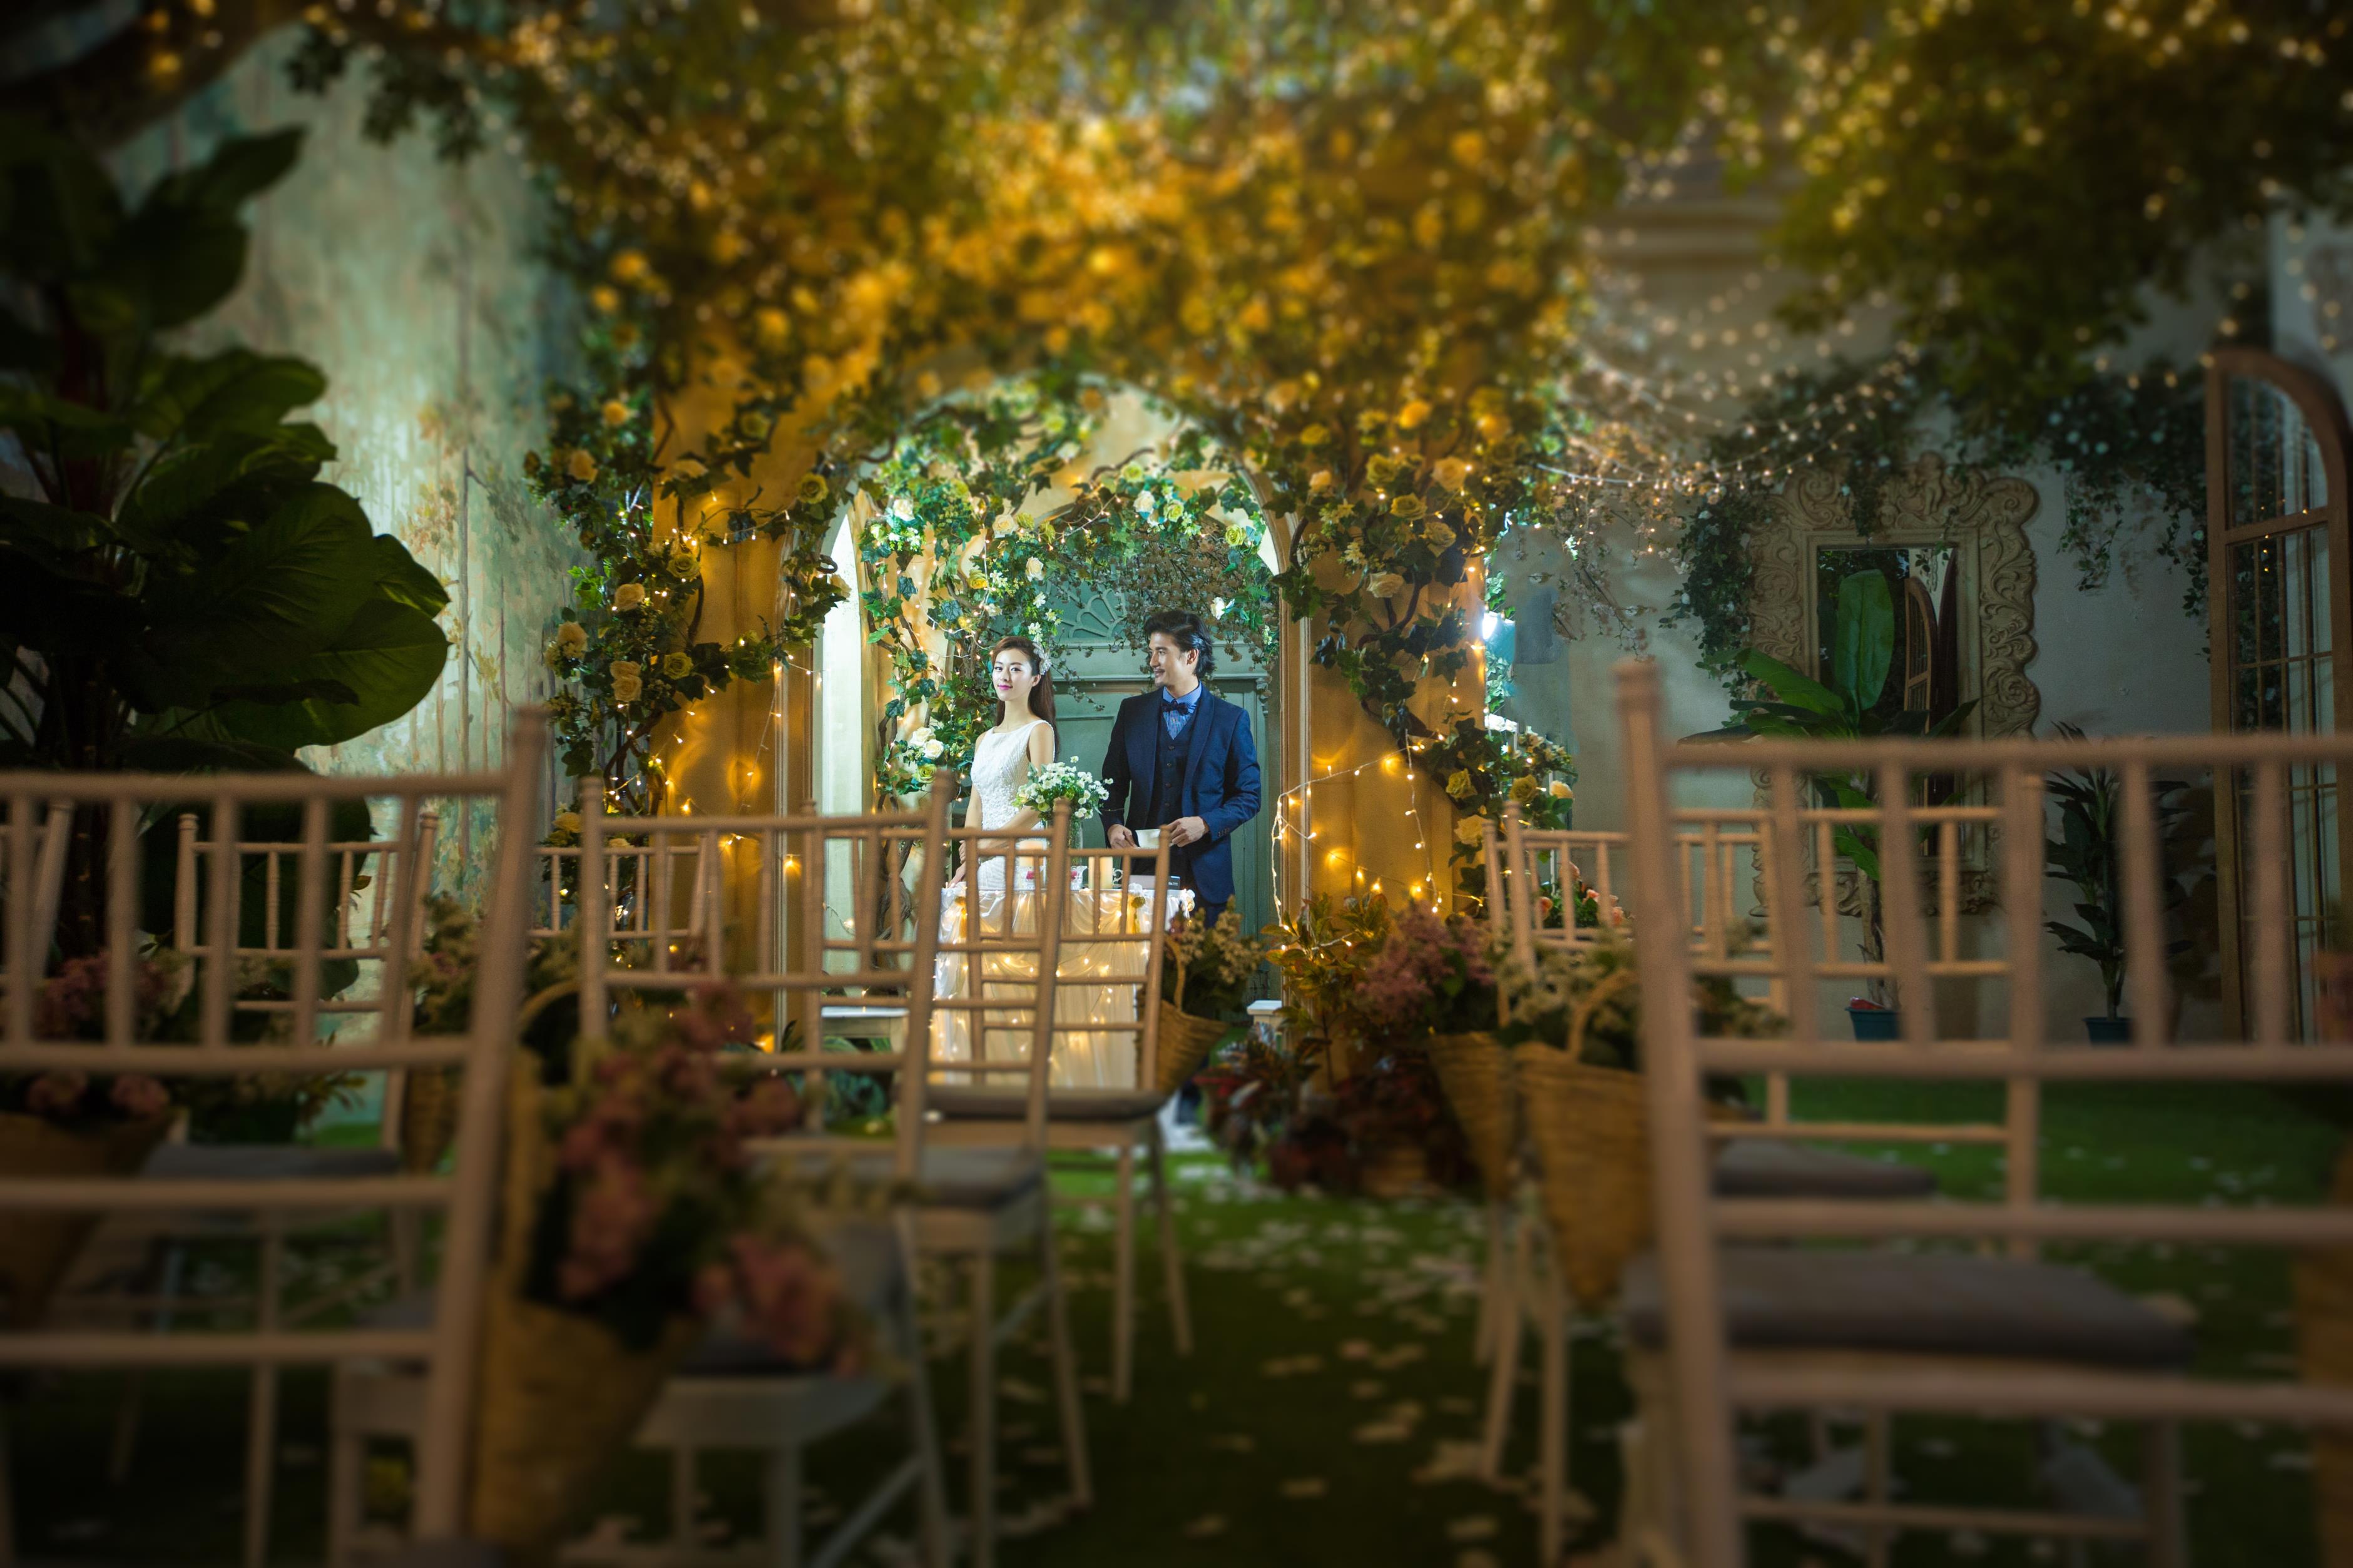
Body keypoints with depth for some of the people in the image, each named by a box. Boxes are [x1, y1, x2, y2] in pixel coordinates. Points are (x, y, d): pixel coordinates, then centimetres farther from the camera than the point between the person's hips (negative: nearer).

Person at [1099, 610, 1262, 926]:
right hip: (1142, 866, 2)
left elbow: (1249, 796, 2)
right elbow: (1113, 782, 14)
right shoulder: (1132, 711, 10)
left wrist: (1206, 824, -14)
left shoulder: (1232, 719, 0)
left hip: (1203, 873, -2)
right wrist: (1112, 825, -5)